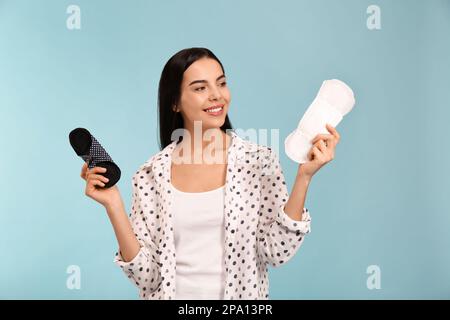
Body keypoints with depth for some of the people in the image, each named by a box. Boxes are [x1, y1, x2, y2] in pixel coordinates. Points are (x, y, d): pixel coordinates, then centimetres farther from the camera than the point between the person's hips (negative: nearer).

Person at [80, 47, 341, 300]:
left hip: (242, 293, 0)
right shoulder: (151, 175, -5)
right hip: (173, 294, 1)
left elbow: (277, 252, -11)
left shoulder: (260, 161, -6)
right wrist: (113, 205, -16)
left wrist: (304, 177, -19)